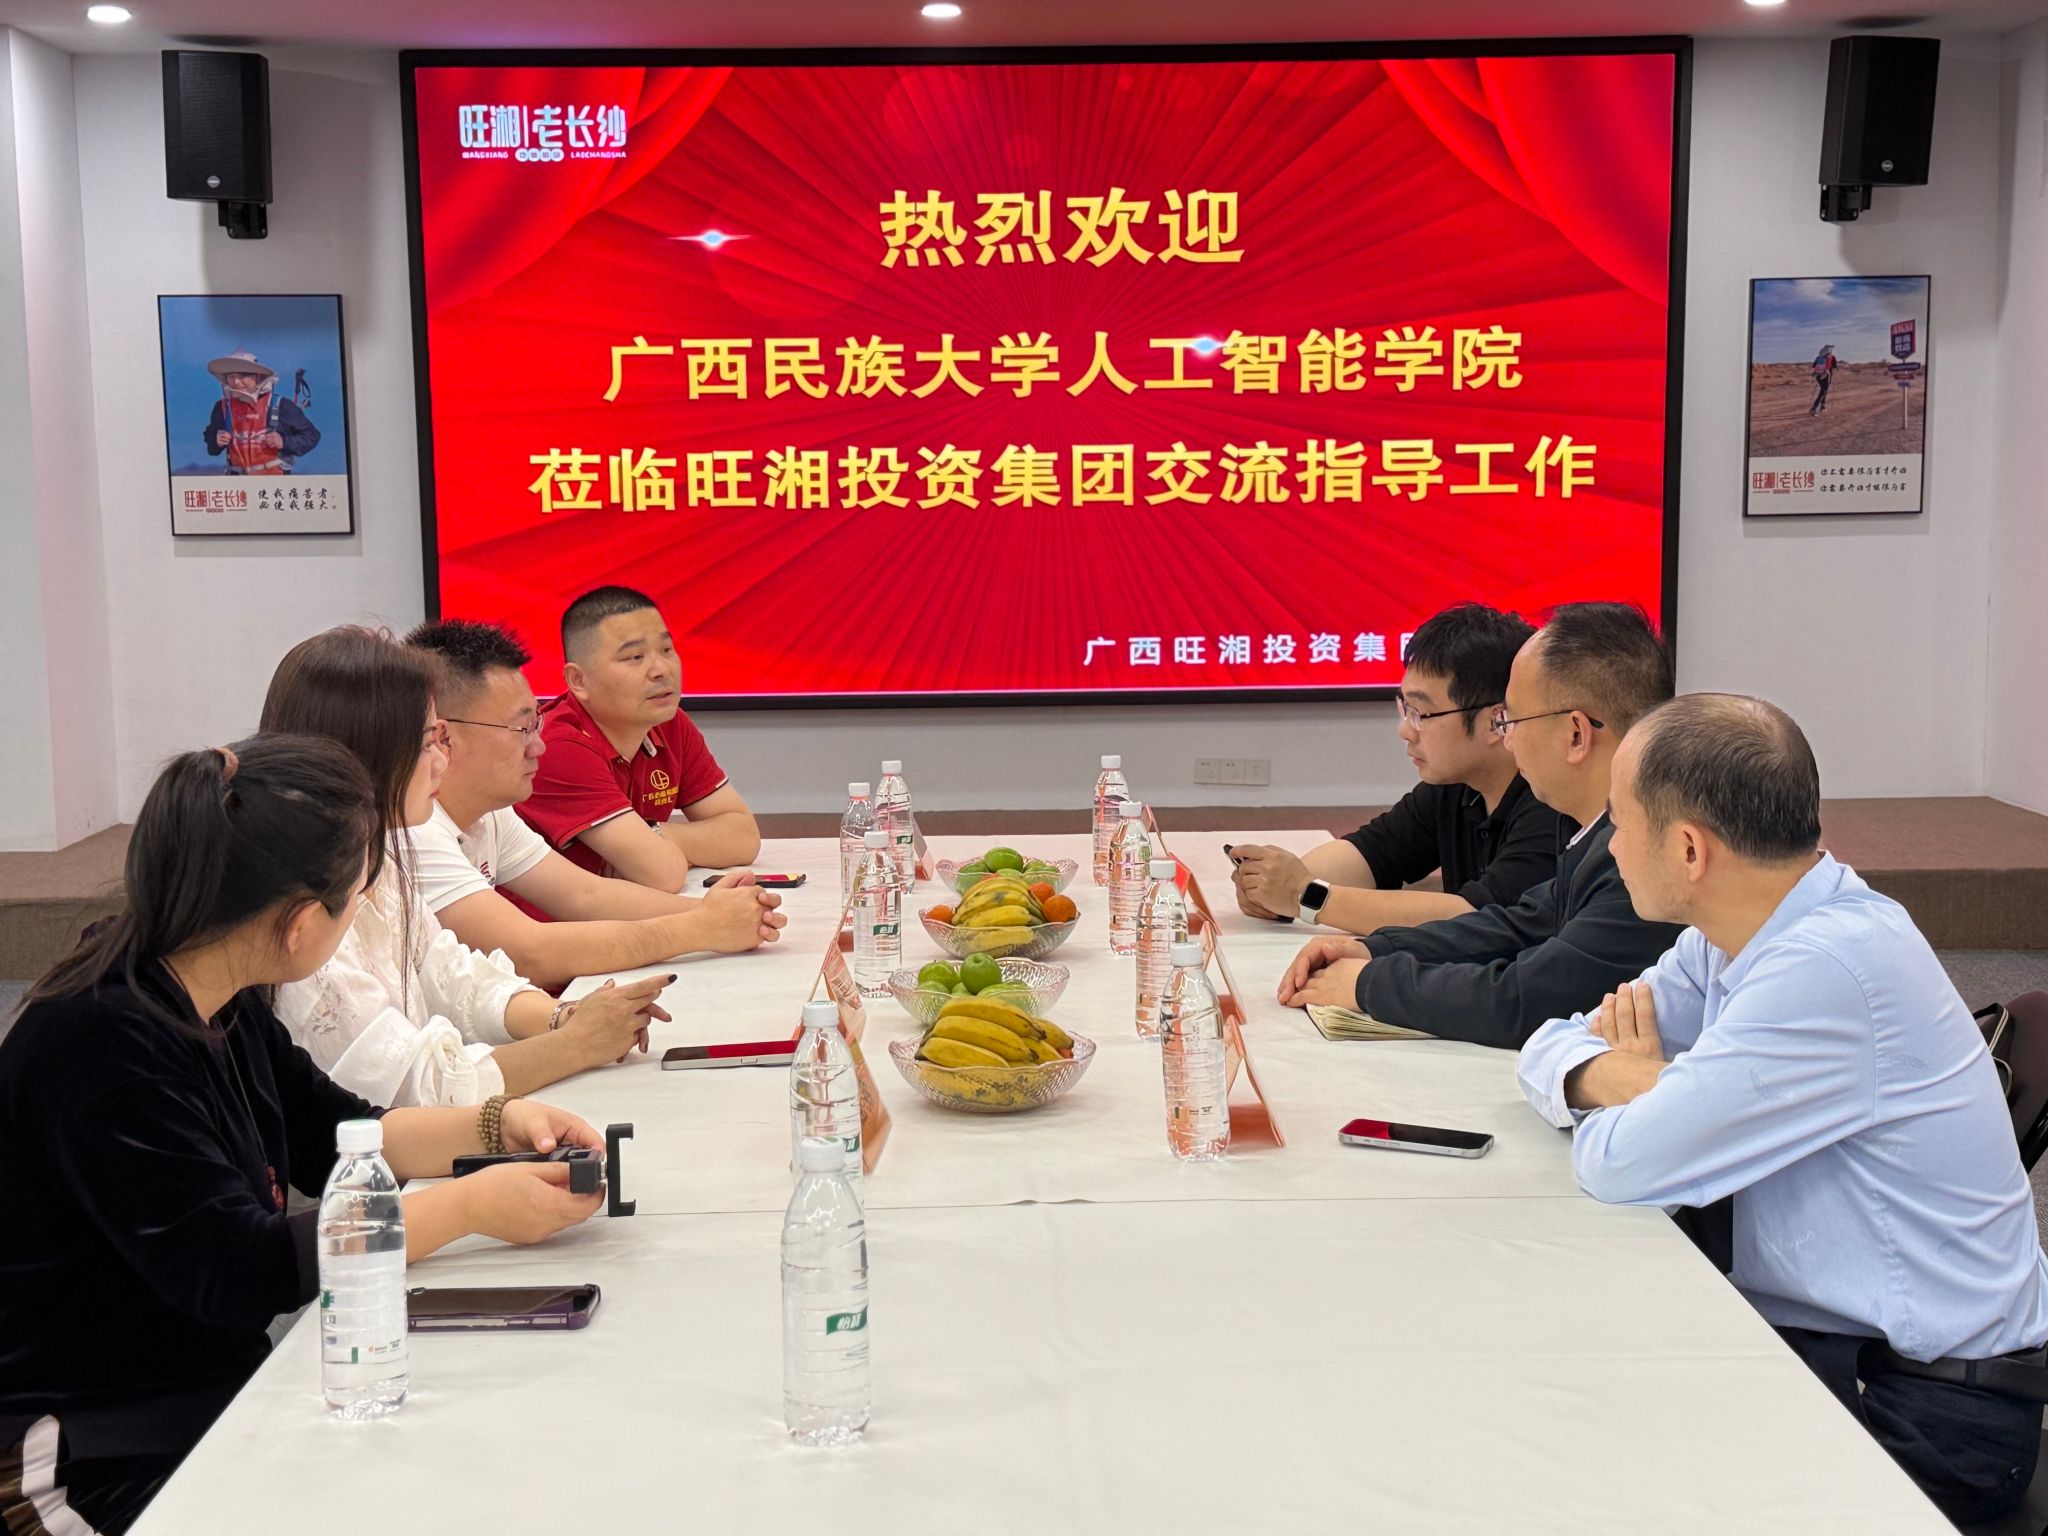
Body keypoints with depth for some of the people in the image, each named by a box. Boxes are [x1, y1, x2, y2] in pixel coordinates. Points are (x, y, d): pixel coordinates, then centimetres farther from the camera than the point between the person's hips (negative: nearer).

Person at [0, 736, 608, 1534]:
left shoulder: (224, 1004, 3)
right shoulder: (97, 1044, -24)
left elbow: (331, 1134, 18)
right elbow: (236, 1269, -27)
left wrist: (494, 1126, 3)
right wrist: (469, 1207, -22)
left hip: (221, 1387, 9)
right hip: (102, 1460, -8)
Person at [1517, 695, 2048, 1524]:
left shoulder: (1829, 970, -26)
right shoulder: (1733, 940, 2)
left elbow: (1622, 1165, -26)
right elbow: (1549, 1049, 7)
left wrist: (1627, 1084, -4)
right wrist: (1622, 1078, -15)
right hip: (1814, 1334, 8)